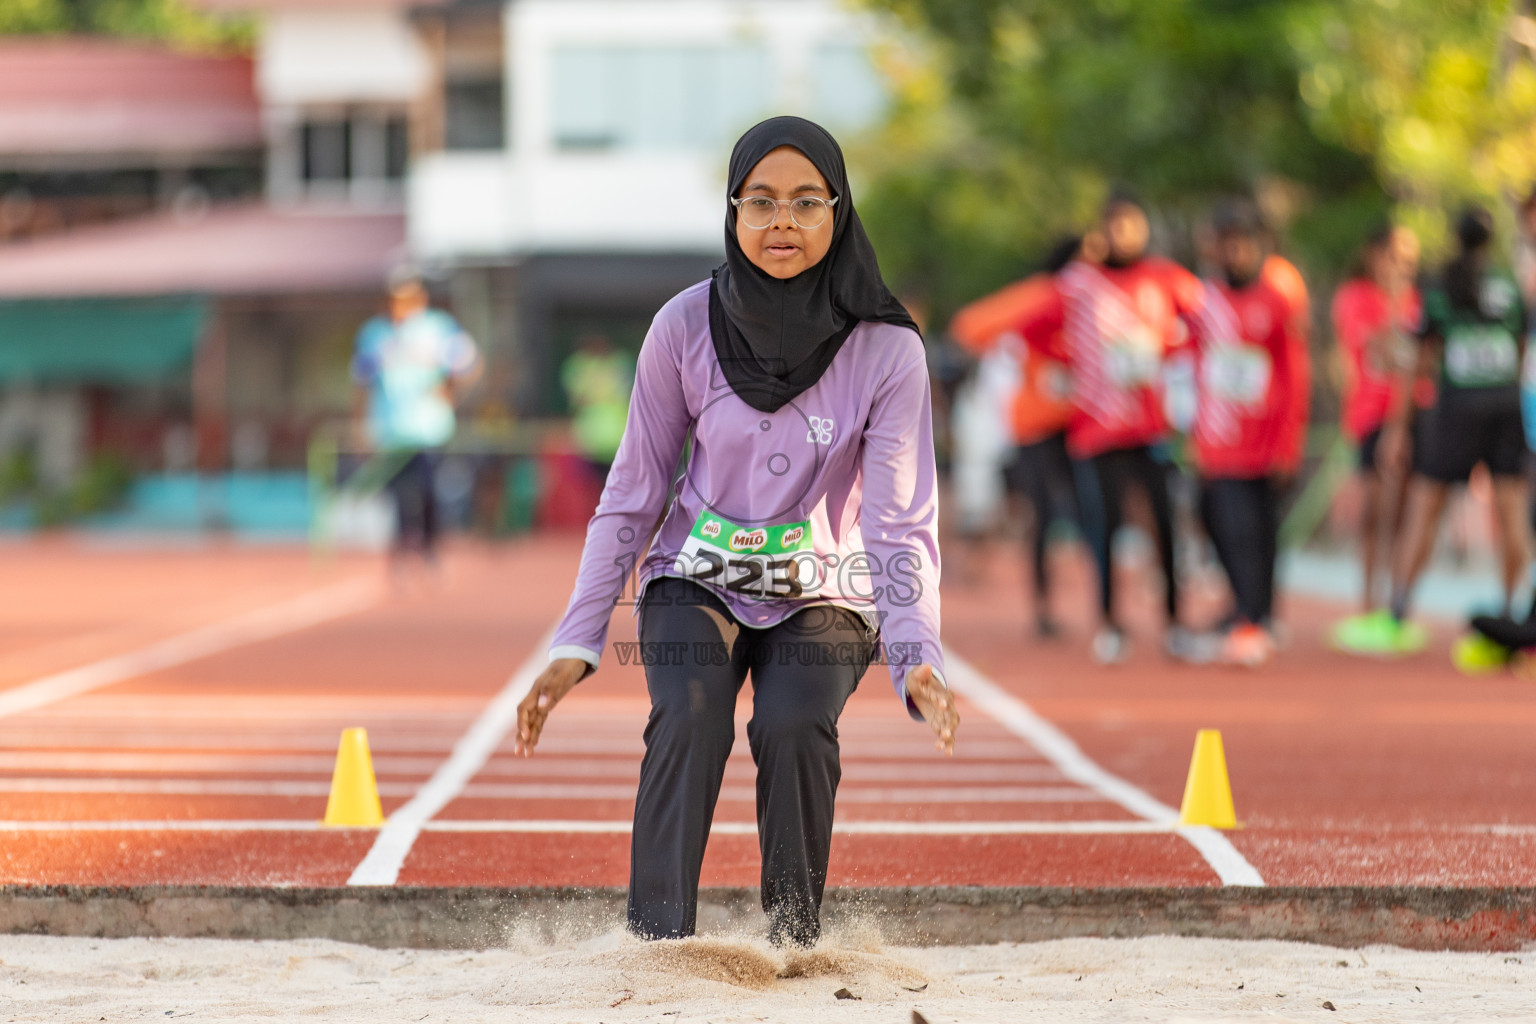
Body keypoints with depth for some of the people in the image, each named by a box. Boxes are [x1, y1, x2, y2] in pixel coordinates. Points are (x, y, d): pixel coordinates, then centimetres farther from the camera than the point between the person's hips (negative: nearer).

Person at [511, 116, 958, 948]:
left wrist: (917, 657, -33)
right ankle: (657, 943, -33)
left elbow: (902, 522, -16)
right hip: (699, 577, 1)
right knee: (688, 720, -29)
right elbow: (631, 497, -2)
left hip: (824, 593, 0)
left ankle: (795, 946, -16)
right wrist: (576, 643, -7)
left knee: (793, 729, -29)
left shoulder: (886, 349, -15)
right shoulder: (686, 328, -12)